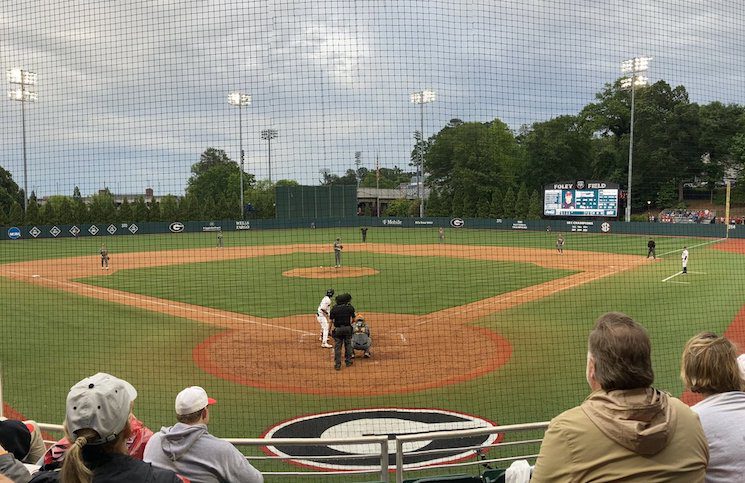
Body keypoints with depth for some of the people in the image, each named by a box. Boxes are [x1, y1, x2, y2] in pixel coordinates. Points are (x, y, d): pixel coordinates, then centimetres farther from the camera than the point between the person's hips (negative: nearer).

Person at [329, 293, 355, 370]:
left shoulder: (334, 308, -1)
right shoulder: (350, 307, -1)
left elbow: (331, 320, -2)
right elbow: (353, 319, 3)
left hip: (337, 329, 0)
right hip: (347, 328, 0)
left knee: (337, 347, 3)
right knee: (348, 345, 16)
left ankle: (337, 364, 2)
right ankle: (348, 361, 23)